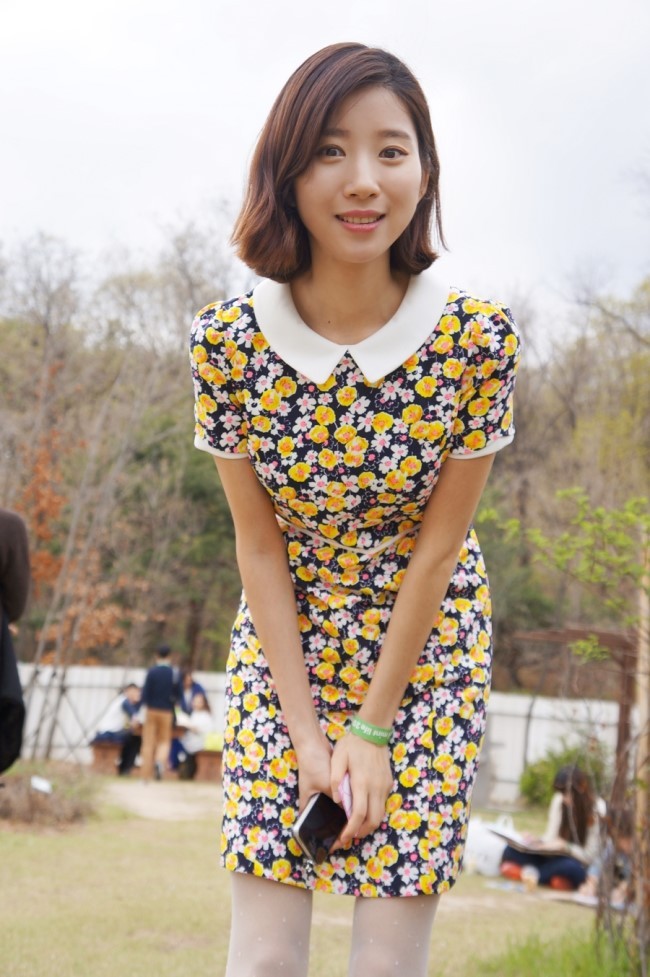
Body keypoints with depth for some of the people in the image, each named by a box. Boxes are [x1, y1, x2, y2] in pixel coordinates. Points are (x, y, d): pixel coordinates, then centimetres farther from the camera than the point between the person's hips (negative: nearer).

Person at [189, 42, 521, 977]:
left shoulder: (478, 336, -19)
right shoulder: (226, 340, -16)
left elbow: (437, 549, -13)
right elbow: (259, 546, -9)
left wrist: (373, 730, -11)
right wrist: (308, 733, -11)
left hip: (426, 645, -1)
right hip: (285, 644, 1)